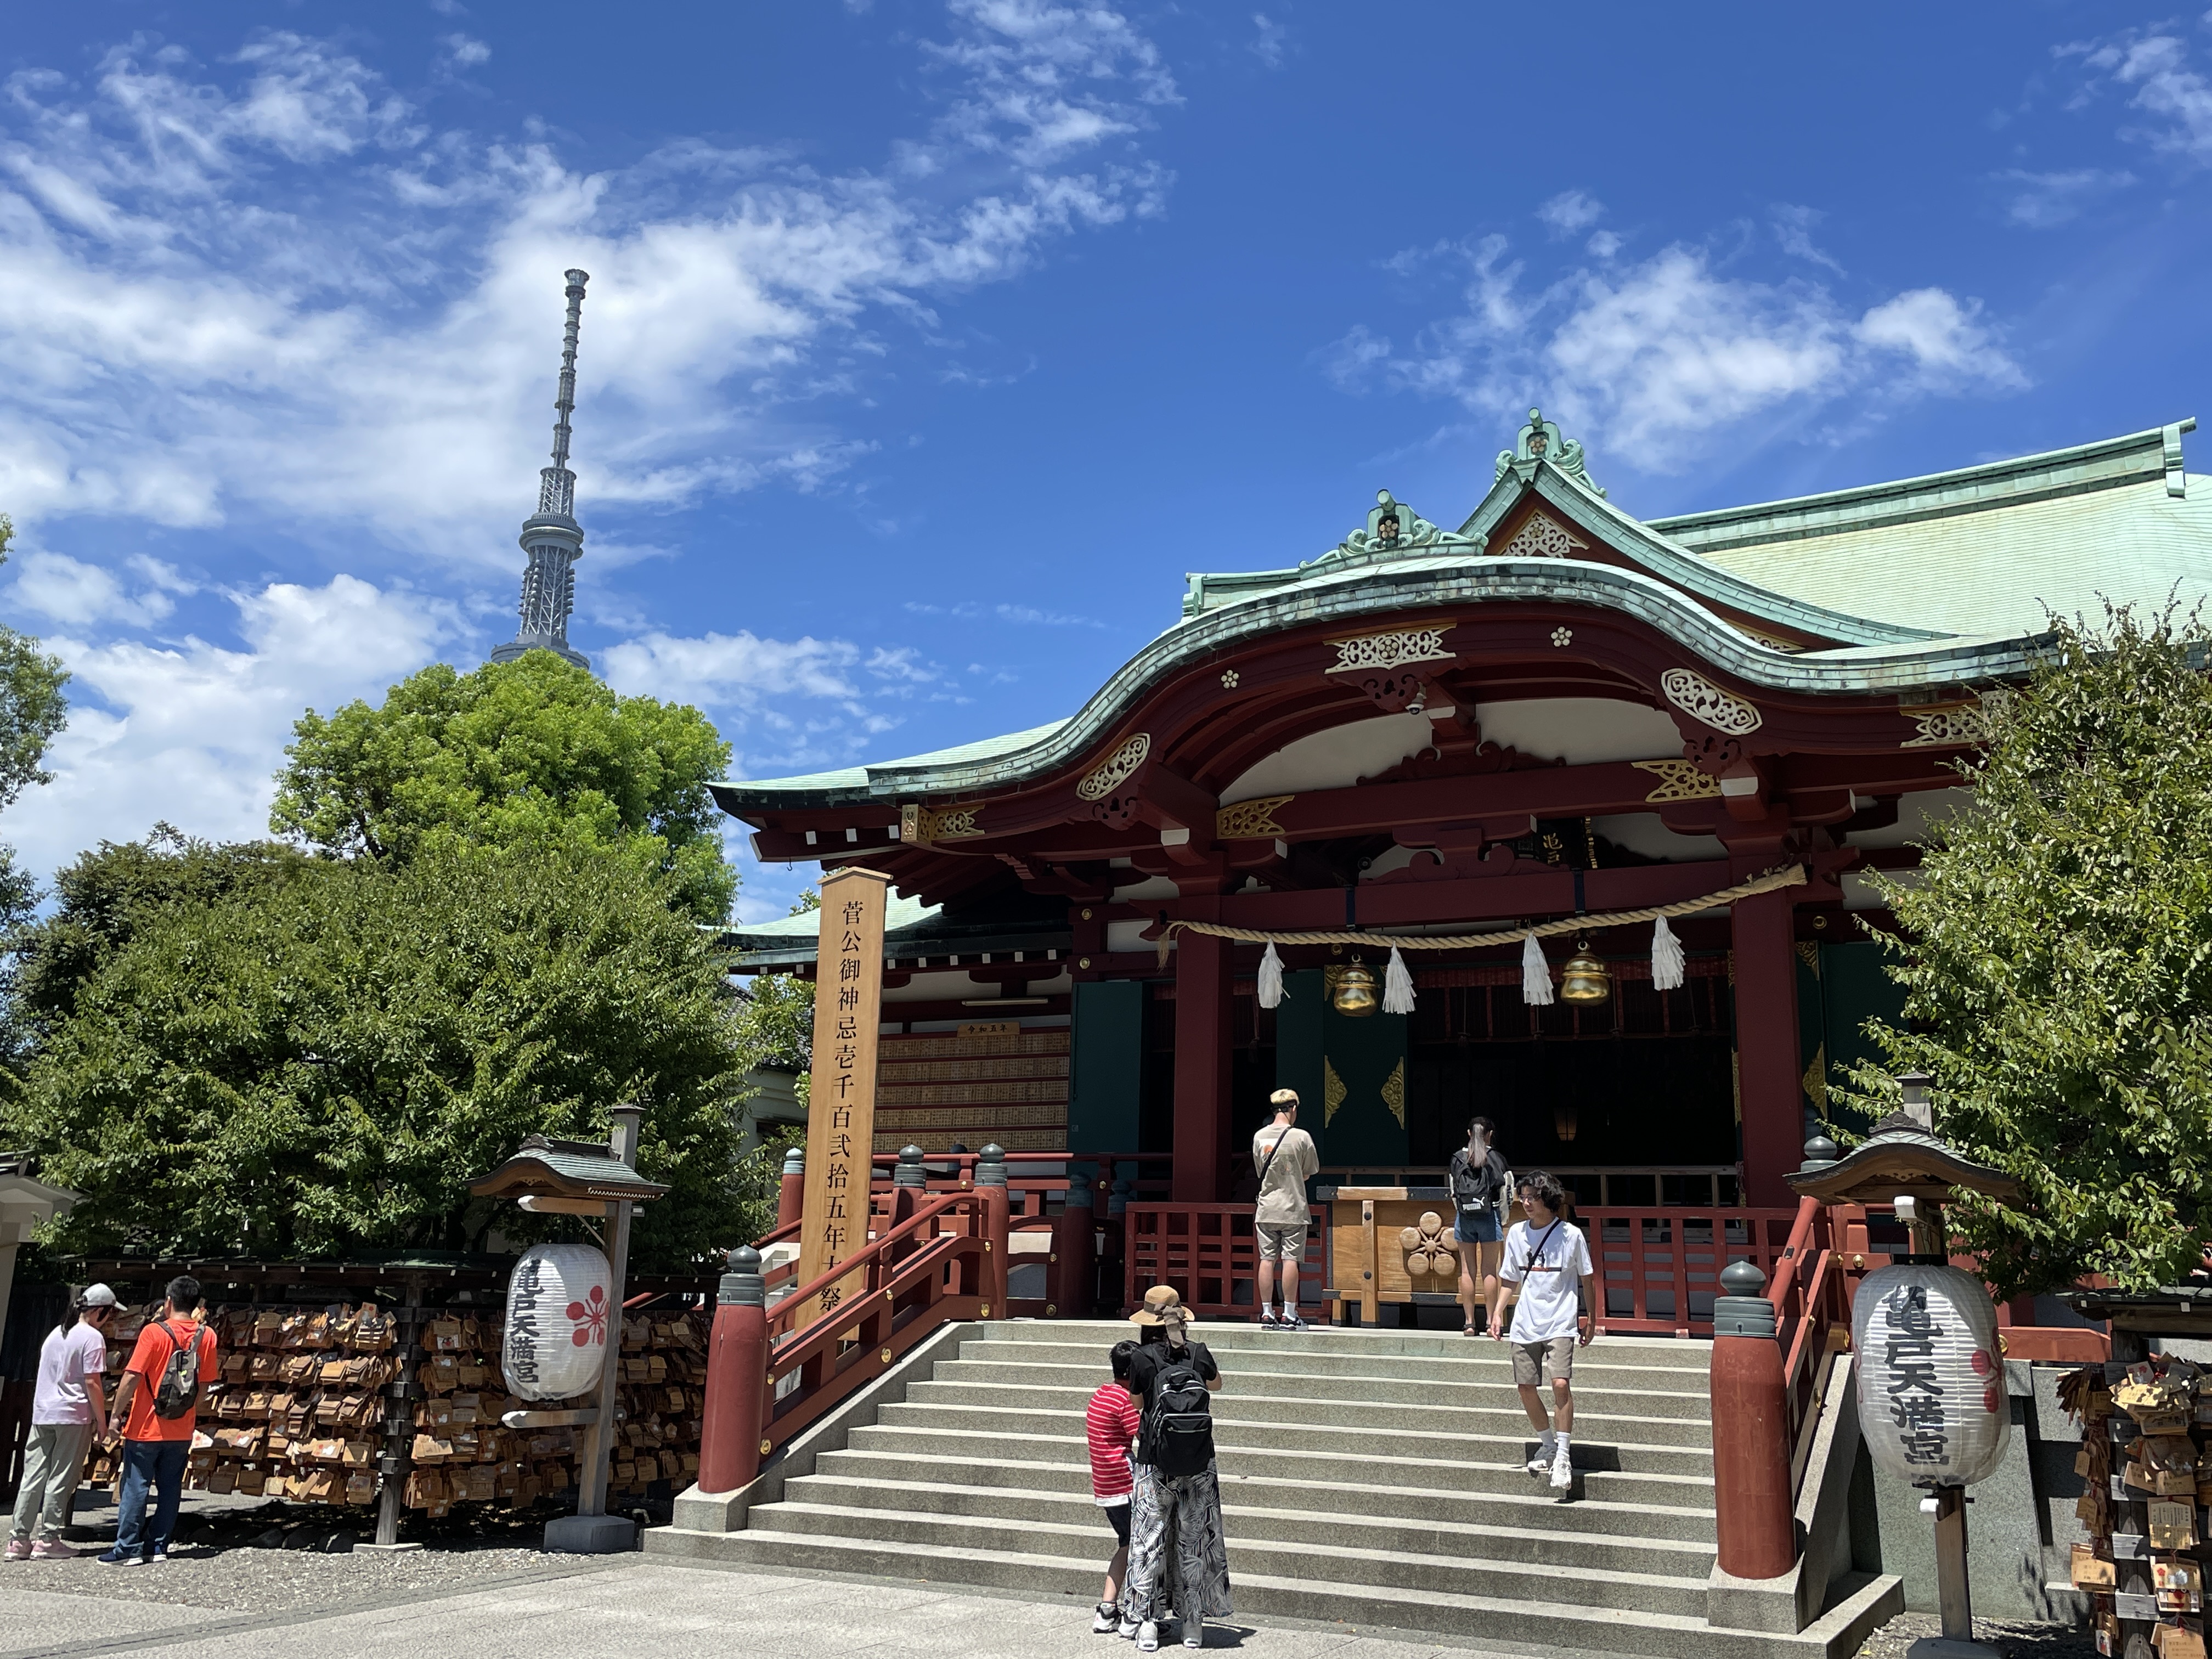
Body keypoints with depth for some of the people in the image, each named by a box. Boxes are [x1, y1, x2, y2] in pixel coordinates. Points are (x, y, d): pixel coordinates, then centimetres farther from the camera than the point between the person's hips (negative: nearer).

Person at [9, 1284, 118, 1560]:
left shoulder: (56, 1333, 15)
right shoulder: (92, 1337, -9)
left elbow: (47, 1375, 18)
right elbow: (92, 1383, -13)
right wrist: (102, 1420, -6)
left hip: (42, 1414, 7)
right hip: (73, 1416, -7)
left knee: (33, 1475, 7)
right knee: (61, 1479, 0)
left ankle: (20, 1540, 7)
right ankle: (48, 1540, 3)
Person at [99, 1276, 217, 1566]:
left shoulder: (154, 1332, -13)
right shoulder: (206, 1336, 0)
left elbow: (131, 1378, -16)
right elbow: (205, 1383, 7)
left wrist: (116, 1415, -6)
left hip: (146, 1428, -4)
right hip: (182, 1431, 4)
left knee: (135, 1487, 3)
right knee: (170, 1489, 11)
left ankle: (128, 1550, 4)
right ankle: (159, 1546, 14)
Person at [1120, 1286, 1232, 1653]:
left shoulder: (1141, 1358, -9)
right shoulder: (1199, 1352, -3)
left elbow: (1136, 1402, 7)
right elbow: (1216, 1384, 20)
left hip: (1156, 1463, -2)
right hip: (1199, 1463, 2)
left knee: (1149, 1542, 8)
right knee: (1194, 1542, 11)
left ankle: (1147, 1621, 6)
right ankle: (1193, 1622, 16)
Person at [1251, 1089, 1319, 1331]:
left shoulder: (1259, 1136, 2)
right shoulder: (1301, 1137, -7)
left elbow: (1260, 1171, 11)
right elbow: (1308, 1174, 2)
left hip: (1266, 1208, 3)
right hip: (1293, 1207, -3)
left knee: (1267, 1259, 5)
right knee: (1290, 1259, -1)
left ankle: (1267, 1314, 7)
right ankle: (1288, 1315, -1)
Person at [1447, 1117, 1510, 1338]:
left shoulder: (1458, 1158, 4)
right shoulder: (1496, 1158, -3)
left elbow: (1452, 1189, 7)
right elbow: (1505, 1189, -3)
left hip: (1464, 1217, 2)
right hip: (1489, 1215, -2)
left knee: (1467, 1270, 5)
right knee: (1489, 1270, 2)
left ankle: (1469, 1322, 6)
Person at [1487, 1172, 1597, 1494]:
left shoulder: (1571, 1235, -4)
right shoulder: (1517, 1233, 5)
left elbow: (1587, 1280, 6)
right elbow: (1508, 1279, 15)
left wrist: (1591, 1321, 9)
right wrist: (1497, 1313, 6)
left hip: (1560, 1323, -4)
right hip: (1525, 1323, 4)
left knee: (1561, 1383, -19)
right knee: (1527, 1387, 6)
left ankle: (1562, 1456, -9)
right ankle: (1548, 1445, 28)